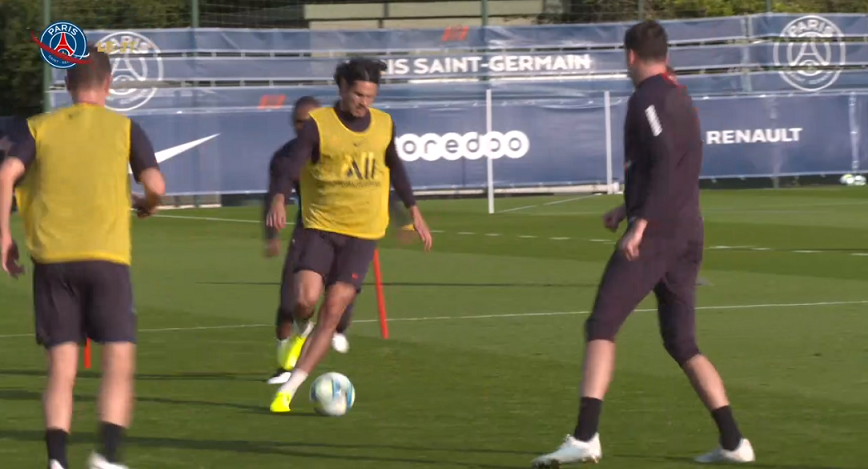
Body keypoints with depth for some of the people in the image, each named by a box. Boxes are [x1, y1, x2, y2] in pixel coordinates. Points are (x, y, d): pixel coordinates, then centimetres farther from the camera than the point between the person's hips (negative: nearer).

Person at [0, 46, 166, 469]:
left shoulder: (39, 128, 11)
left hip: (52, 259, 2)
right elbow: (155, 184, -4)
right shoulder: (125, 129, 7)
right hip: (107, 257, -2)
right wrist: (147, 206, 18)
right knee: (119, 363, 1)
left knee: (61, 368, 5)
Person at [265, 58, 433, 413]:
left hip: (362, 235, 2)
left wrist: (414, 211, 25)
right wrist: (279, 200, -36)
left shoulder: (384, 125, 7)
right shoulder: (318, 124, -6)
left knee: (332, 310, -10)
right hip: (319, 227, -2)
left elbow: (395, 168, 24)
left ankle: (289, 389, -8)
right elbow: (293, 165, -18)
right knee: (305, 301, -20)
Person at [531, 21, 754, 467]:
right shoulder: (680, 99, 19)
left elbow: (665, 163, -20)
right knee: (682, 344, 14)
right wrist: (631, 207, 32)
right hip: (688, 235, 8)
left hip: (654, 234, -8)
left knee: (600, 328, -10)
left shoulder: (647, 99, -7)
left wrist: (641, 222, -23)